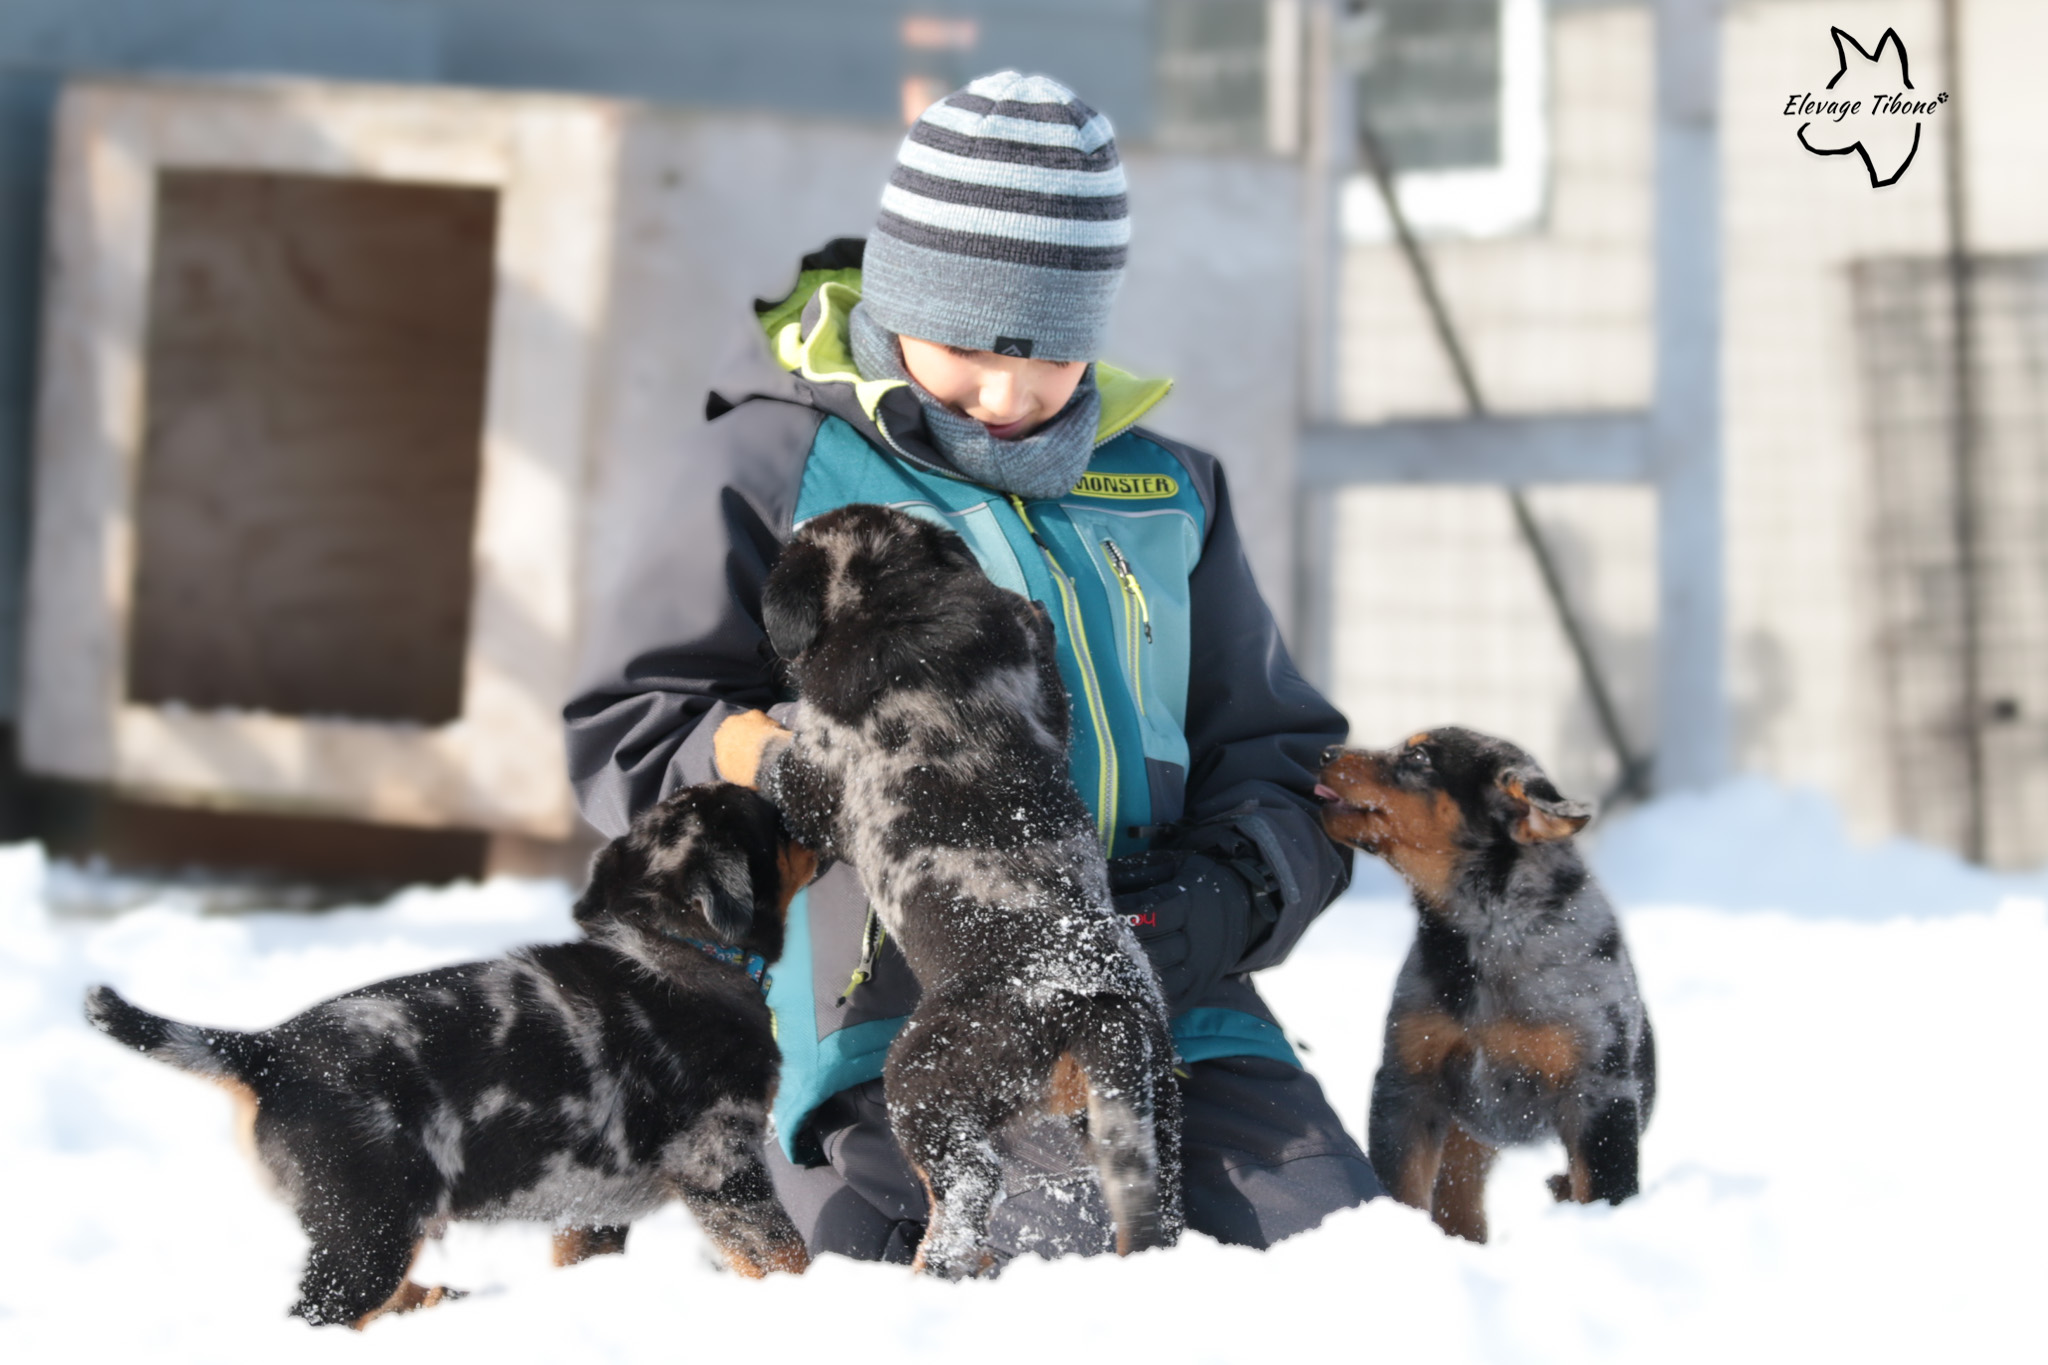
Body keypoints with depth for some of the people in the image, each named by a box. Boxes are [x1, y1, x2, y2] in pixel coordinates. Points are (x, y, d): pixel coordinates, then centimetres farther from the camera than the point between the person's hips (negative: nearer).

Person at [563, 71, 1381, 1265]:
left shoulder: (1165, 493, 21)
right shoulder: (773, 470, 7)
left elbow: (1276, 752, 24)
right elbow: (628, 735, 5)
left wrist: (1232, 893, 2)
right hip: (897, 1029, -5)